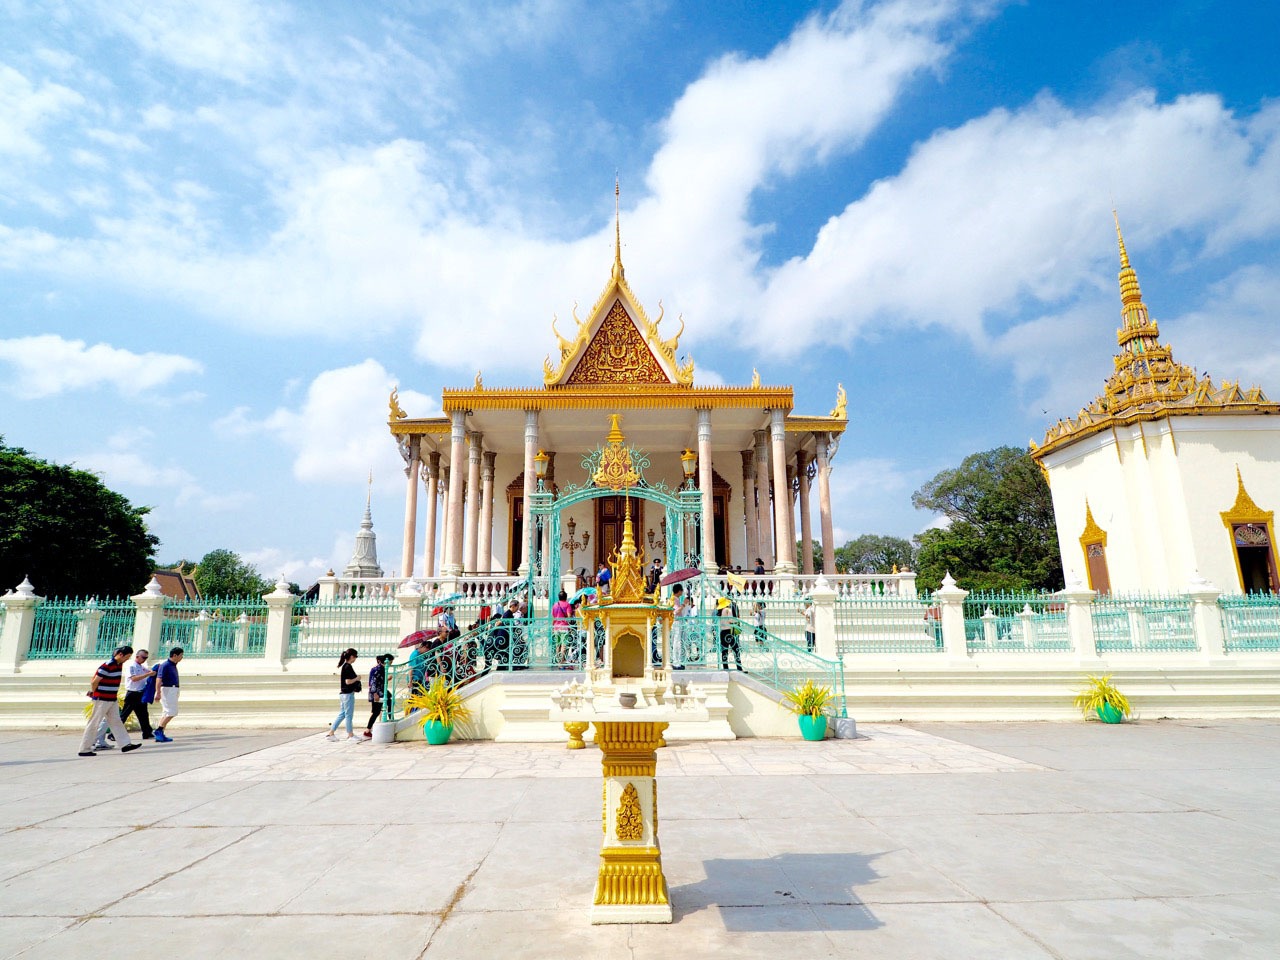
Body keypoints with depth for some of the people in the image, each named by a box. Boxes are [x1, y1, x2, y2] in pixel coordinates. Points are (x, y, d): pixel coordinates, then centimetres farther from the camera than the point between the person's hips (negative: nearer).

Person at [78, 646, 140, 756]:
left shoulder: (120, 665, 8)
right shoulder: (107, 666, -20)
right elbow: (94, 682, -17)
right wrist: (94, 694, -1)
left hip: (112, 700, 8)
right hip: (102, 699, -8)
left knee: (116, 722, 8)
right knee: (94, 724, 1)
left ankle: (125, 744, 9)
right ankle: (84, 749, 11)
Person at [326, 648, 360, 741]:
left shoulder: (343, 666, 12)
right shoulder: (348, 667, -17)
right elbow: (348, 681, -21)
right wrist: (357, 678, -6)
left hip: (343, 693, 9)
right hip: (348, 694, -9)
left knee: (342, 714, 14)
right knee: (348, 715, 0)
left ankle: (331, 733, 15)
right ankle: (350, 735, 9)